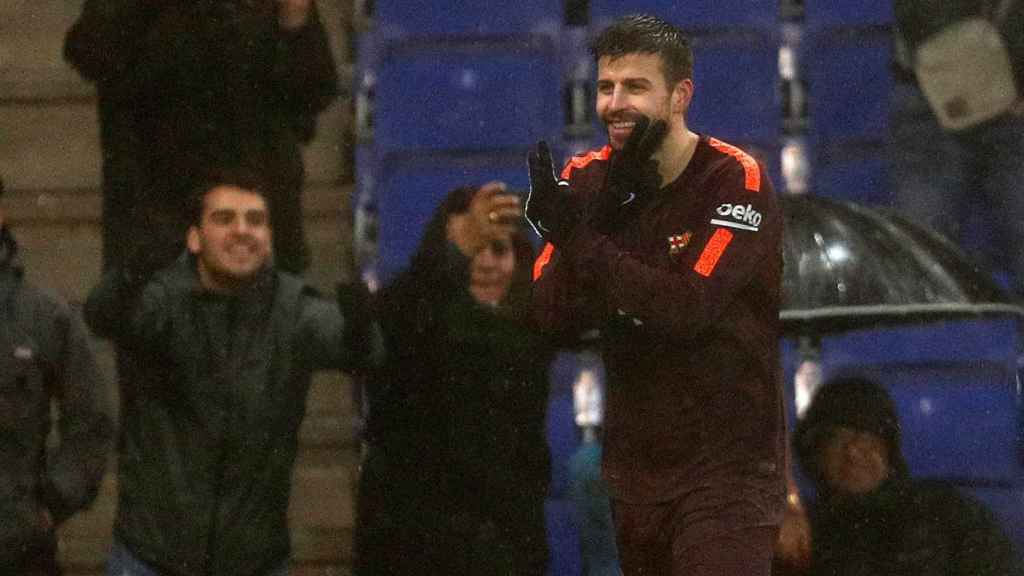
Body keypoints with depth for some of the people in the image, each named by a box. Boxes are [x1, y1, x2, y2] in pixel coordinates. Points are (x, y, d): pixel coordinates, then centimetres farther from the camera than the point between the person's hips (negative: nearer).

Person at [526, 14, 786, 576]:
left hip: (727, 466, -6)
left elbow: (690, 307, -25)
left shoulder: (735, 180, -13)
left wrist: (578, 238, -25)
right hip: (634, 461, 6)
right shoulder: (586, 179, 4)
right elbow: (553, 318, -4)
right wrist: (598, 220, -18)